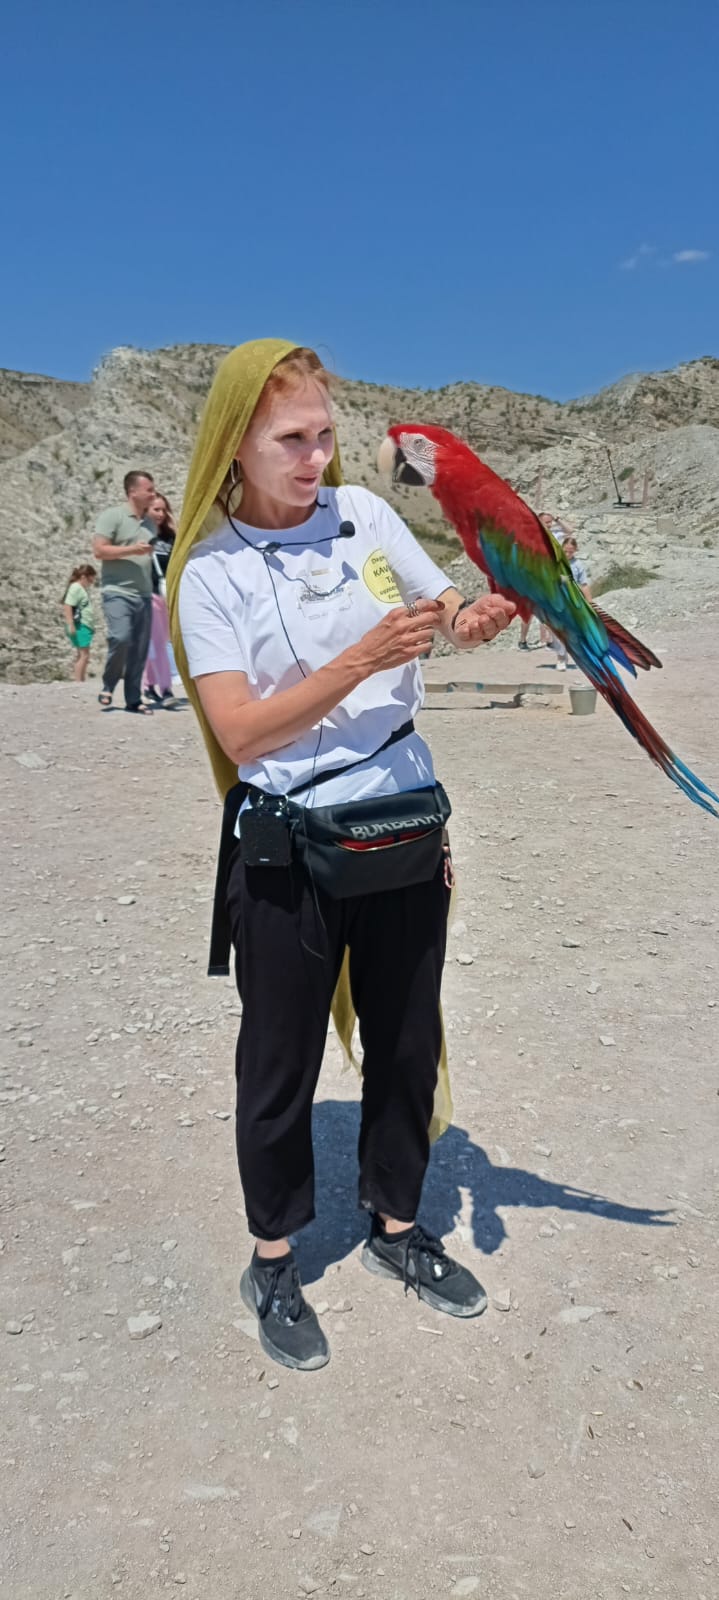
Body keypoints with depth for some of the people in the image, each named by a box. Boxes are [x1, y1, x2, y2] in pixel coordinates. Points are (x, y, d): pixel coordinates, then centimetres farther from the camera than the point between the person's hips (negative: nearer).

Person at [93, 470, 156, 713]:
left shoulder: (150, 523, 17)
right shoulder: (112, 516, -2)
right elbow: (99, 550, -9)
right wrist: (132, 549, -15)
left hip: (144, 594, 6)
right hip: (118, 592, -6)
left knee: (140, 649, 4)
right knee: (121, 639, -20)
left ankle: (133, 699, 11)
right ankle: (108, 687, 2)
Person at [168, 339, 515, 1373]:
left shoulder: (364, 513, 1)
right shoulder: (211, 572, -9)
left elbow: (452, 614, 12)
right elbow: (240, 733, -18)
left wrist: (475, 622, -13)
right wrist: (362, 659, -28)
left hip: (406, 830, 4)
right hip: (290, 850, -3)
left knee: (407, 1043, 16)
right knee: (282, 1064, 11)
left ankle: (396, 1225, 39)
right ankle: (273, 1262, 33)